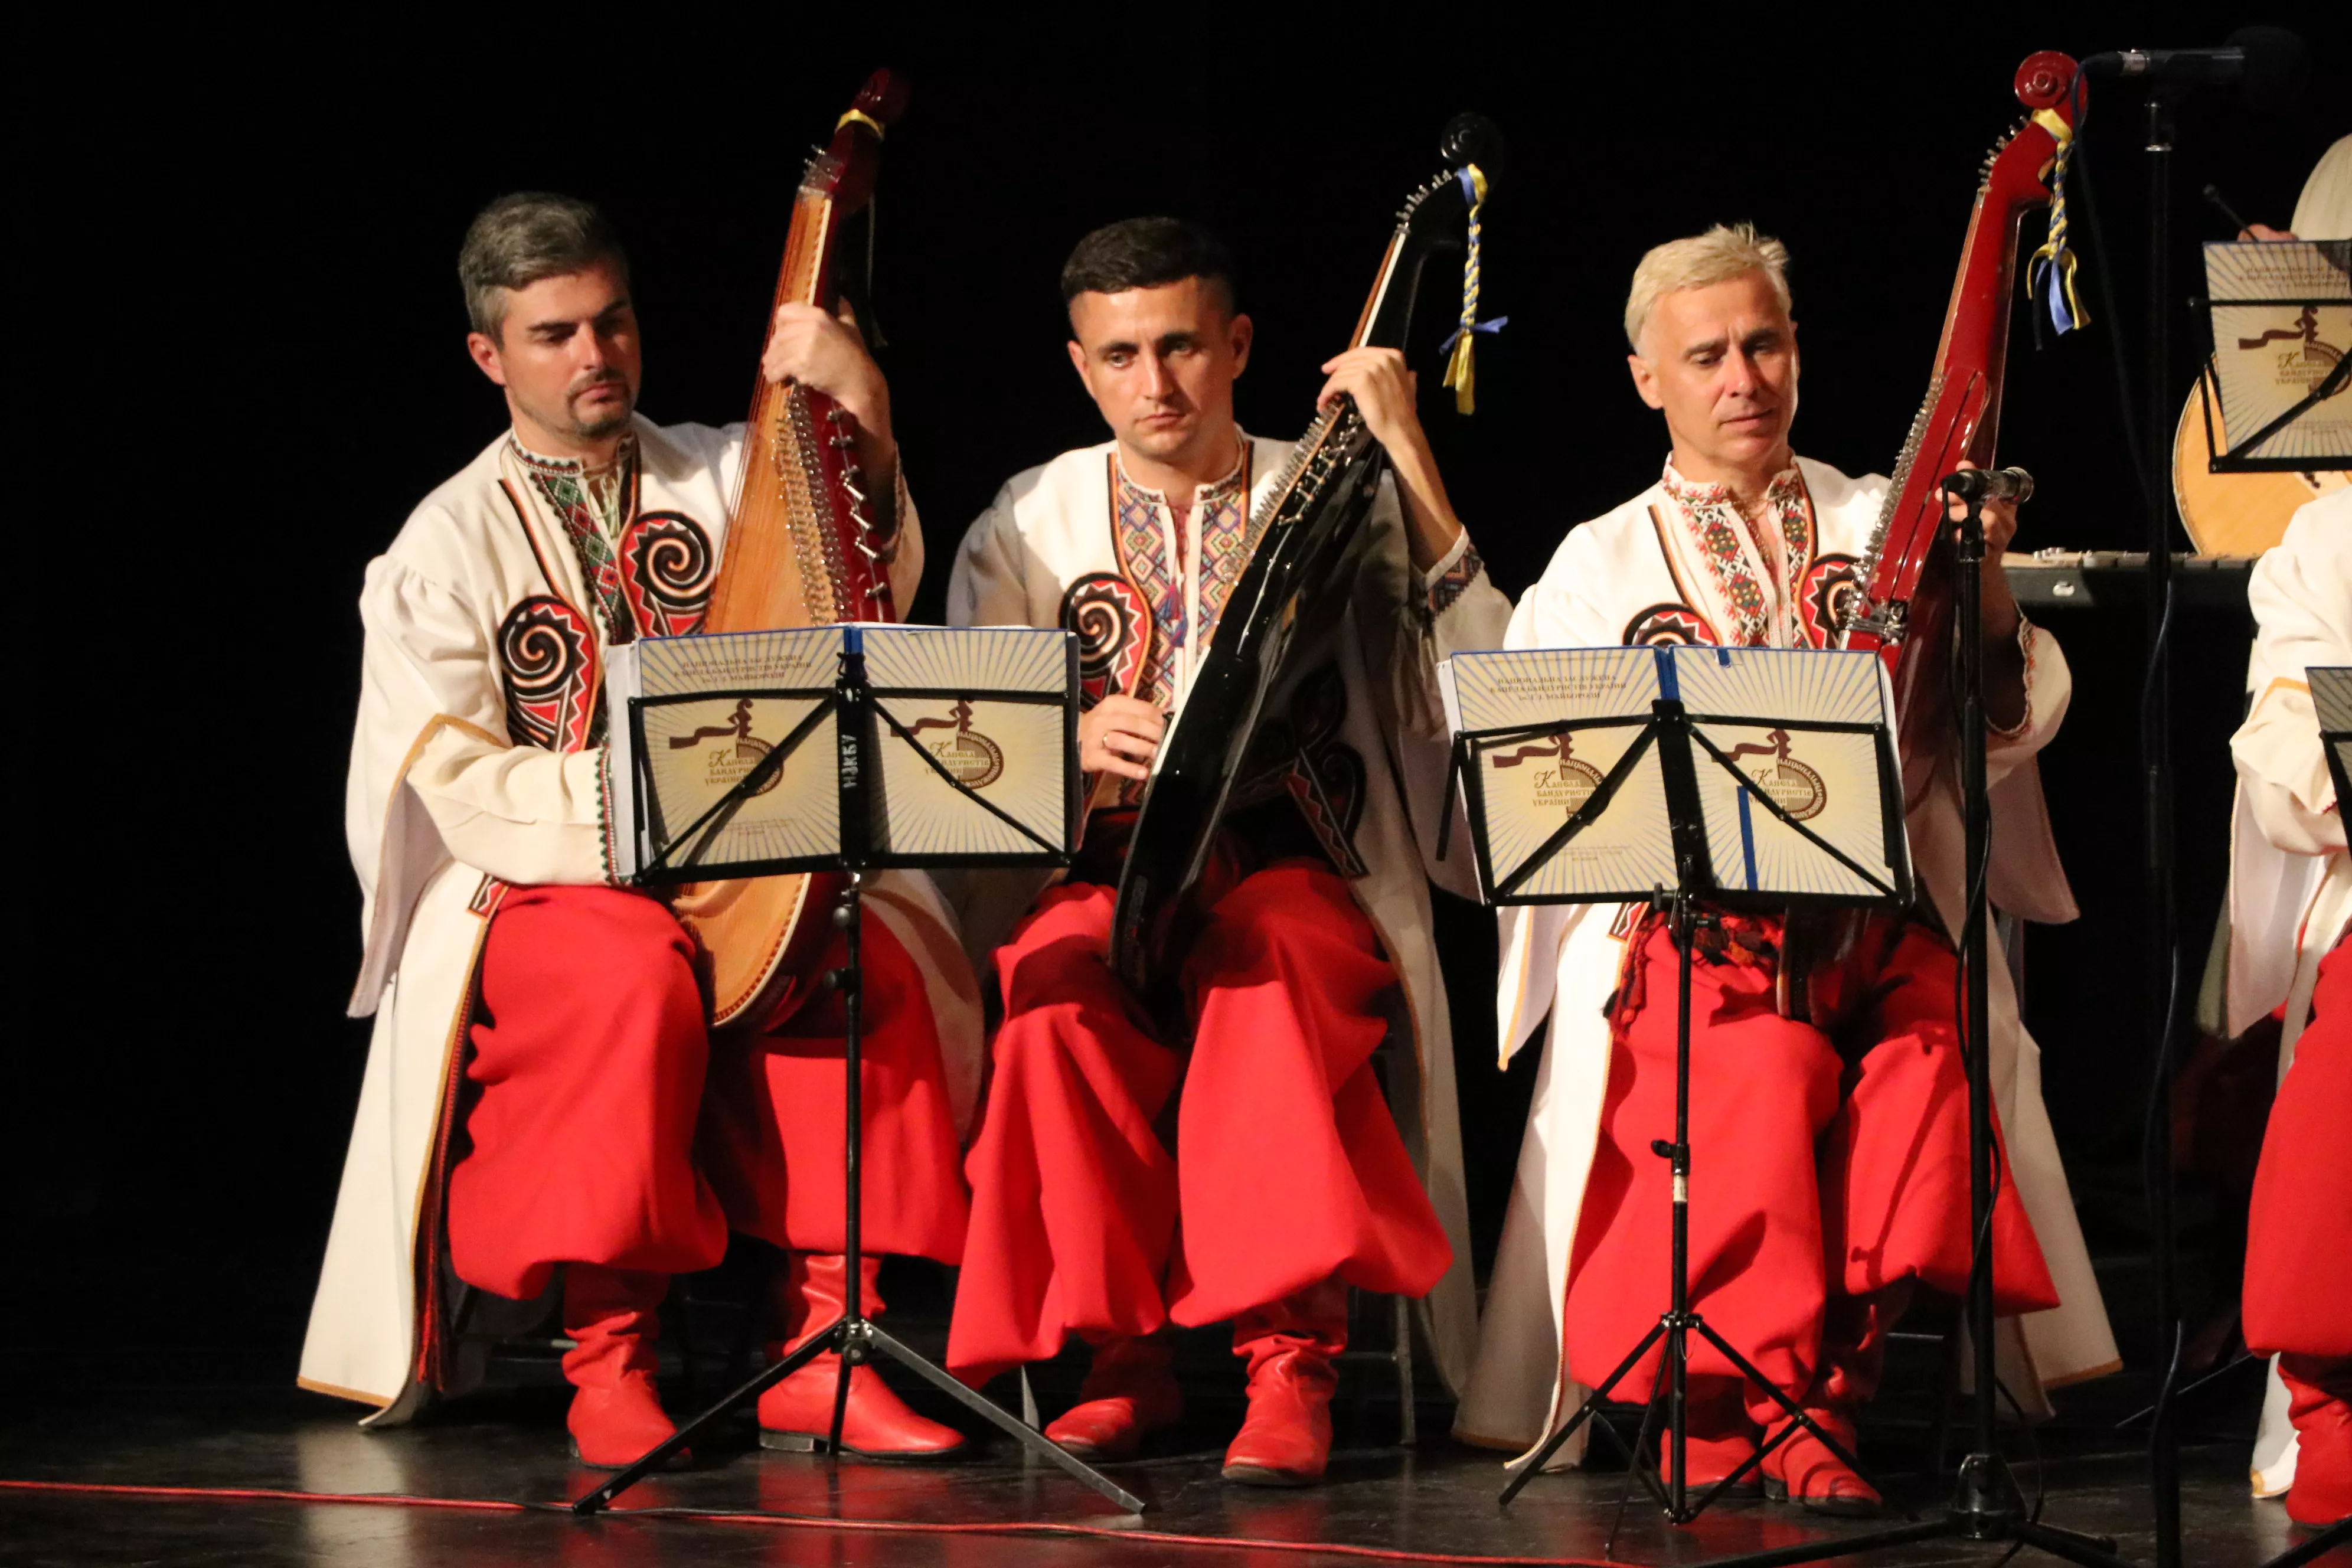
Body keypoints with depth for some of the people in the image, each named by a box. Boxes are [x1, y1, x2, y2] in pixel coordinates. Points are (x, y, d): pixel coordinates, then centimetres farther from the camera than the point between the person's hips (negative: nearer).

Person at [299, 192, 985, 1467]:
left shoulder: (723, 476, 12)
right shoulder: (447, 546, 3)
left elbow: (871, 592, -1)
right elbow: (462, 784, -5)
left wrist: (861, 418, -15)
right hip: (537, 886, -3)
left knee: (871, 966, -29)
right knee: (638, 975, -37)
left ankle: (816, 1354, -25)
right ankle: (606, 1359, -27)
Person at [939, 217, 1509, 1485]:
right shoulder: (1028, 522, 13)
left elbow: (1486, 665, -7)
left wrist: (1407, 454, -13)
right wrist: (1071, 740, -14)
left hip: (1294, 872, -1)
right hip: (1098, 876, 1)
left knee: (1270, 973, -37)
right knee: (1060, 988, -34)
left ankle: (1291, 1358, -35)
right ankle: (1122, 1355, -22)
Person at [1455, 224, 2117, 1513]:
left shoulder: (1885, 526, 19)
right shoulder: (1600, 565, 18)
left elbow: (2019, 718, 9)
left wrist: (1988, 604, -11)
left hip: (1879, 914, 1)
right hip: (1684, 923, -1)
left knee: (1923, 1056, -32)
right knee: (1765, 1065, -34)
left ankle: (1774, 1401, -28)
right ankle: (1785, 1396, -24)